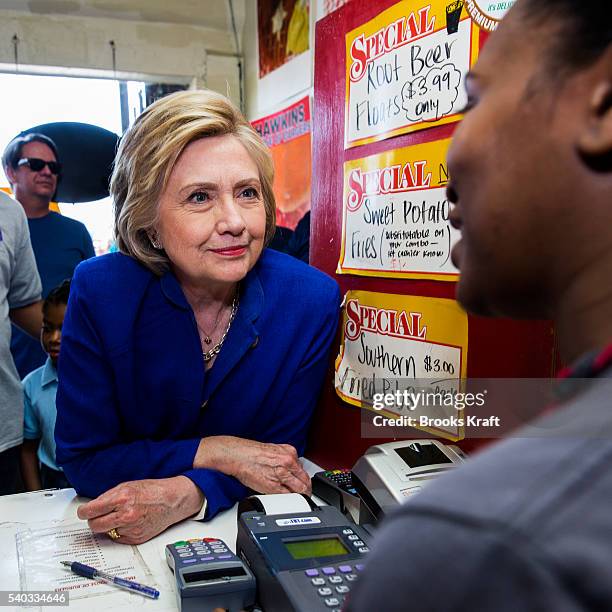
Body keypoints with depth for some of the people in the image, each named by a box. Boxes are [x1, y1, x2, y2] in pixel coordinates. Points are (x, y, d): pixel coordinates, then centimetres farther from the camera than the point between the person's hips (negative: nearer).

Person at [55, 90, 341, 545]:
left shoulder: (312, 299, -16)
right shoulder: (99, 291, -16)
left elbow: (282, 453, -9)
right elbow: (82, 459, -10)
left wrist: (186, 495, -27)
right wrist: (215, 452, -21)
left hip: (244, 524, 1)